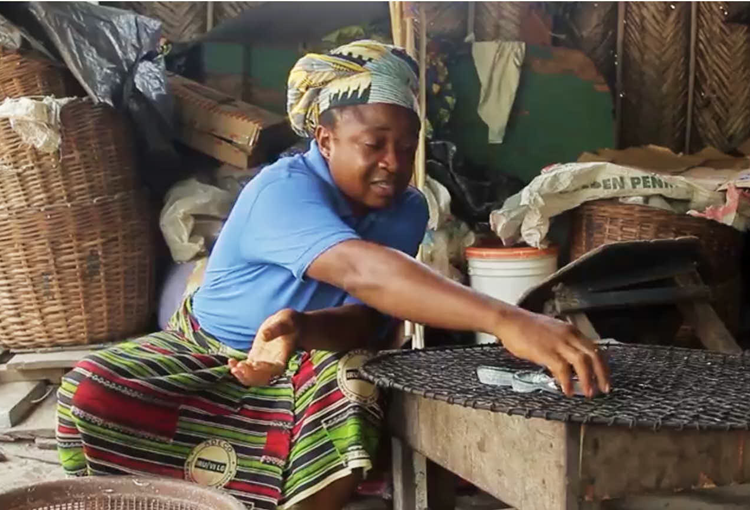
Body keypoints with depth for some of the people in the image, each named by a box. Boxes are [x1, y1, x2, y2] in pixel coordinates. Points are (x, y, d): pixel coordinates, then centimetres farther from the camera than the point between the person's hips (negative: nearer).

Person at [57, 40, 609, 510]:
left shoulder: (408, 208, -11)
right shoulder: (285, 190, -30)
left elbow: (367, 319, -19)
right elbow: (362, 270, -49)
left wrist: (301, 329, -45)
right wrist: (504, 321, -62)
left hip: (312, 358, 3)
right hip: (208, 350, -2)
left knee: (352, 401, -34)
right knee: (92, 392, -27)